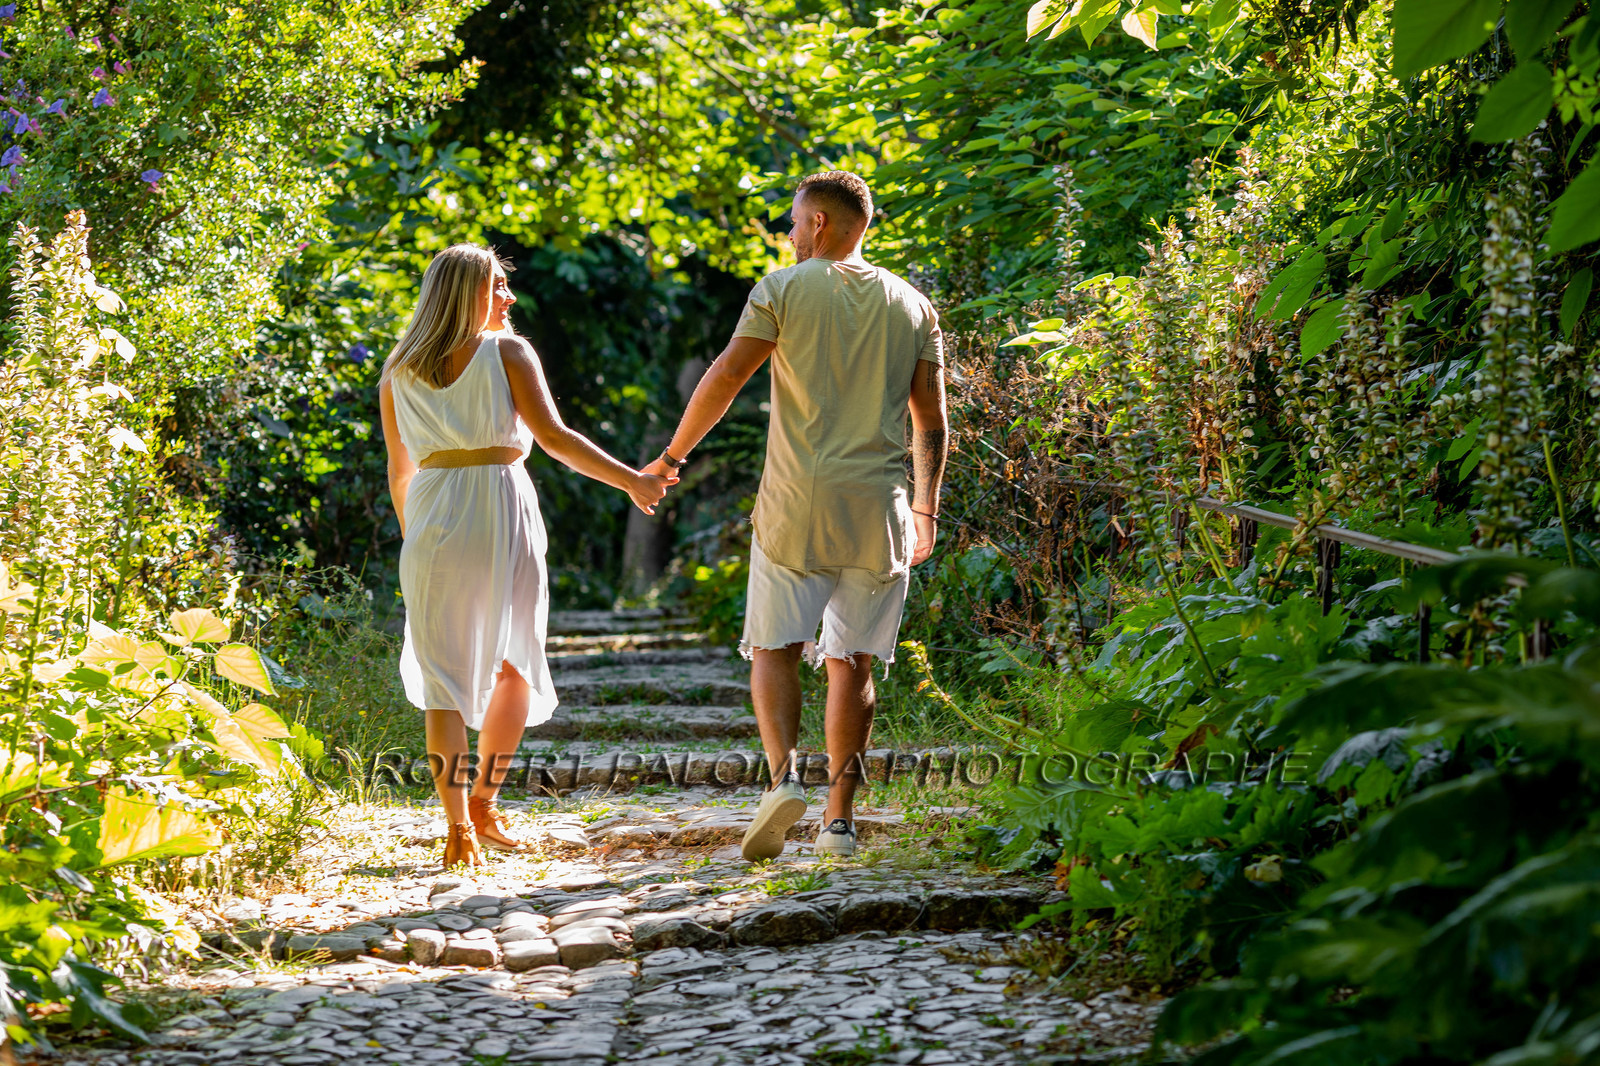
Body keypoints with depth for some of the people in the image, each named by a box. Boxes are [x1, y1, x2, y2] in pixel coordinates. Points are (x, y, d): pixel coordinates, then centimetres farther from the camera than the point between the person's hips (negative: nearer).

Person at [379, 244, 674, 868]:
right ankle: (485, 808, 14)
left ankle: (458, 827, -2)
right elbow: (554, 437, -10)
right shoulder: (506, 353, -1)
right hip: (502, 516, -2)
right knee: (516, 666, 16)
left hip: (432, 519, 3)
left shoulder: (398, 373, 10)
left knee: (443, 678, 5)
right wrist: (631, 481, -6)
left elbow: (399, 472, 13)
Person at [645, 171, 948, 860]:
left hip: (796, 502, -3)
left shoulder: (785, 290, 0)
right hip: (878, 508, 3)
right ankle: (840, 818, 2)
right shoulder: (911, 305, 11)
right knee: (851, 662, 5)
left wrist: (672, 456, 6)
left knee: (774, 648, 5)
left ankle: (783, 774, -17)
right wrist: (926, 509, 20)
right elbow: (931, 424, 10)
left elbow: (724, 378, -6)